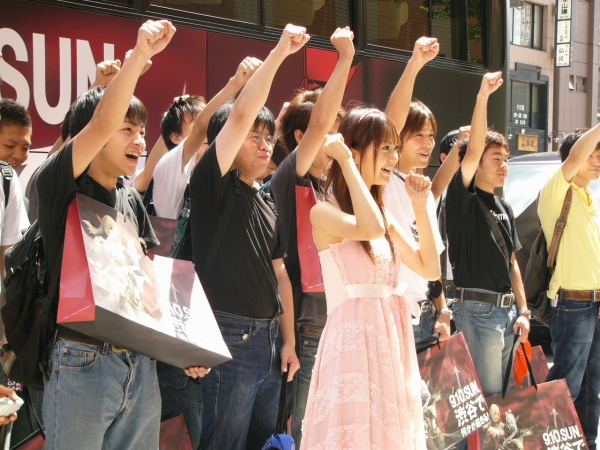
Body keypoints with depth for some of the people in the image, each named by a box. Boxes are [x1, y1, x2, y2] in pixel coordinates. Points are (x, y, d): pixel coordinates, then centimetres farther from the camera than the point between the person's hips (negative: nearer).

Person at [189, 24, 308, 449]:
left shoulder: (268, 206, 17)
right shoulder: (214, 184, -5)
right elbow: (239, 116, -18)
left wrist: (288, 340, 10)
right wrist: (278, 53, -19)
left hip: (268, 338, 8)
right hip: (231, 336, -8)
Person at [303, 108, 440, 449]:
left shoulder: (384, 213, 15)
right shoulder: (325, 212, -9)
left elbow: (431, 268, 14)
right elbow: (370, 229, -30)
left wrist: (420, 204, 8)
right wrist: (346, 162, -19)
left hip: (392, 340, 8)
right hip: (354, 340, -8)